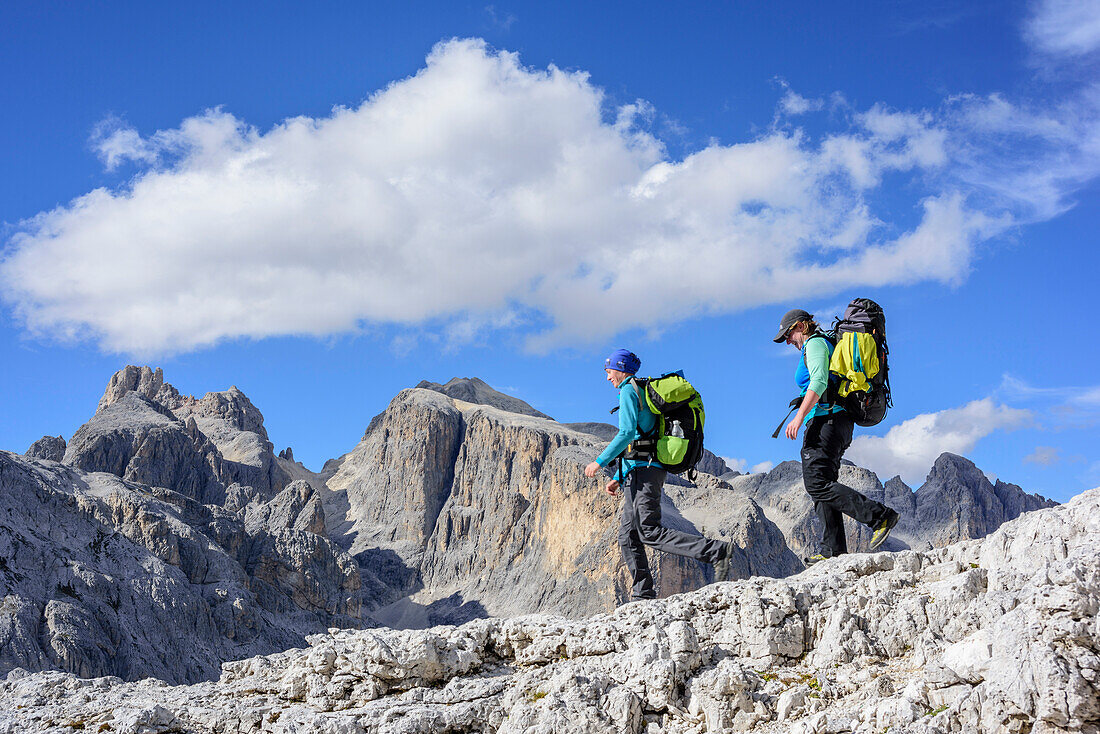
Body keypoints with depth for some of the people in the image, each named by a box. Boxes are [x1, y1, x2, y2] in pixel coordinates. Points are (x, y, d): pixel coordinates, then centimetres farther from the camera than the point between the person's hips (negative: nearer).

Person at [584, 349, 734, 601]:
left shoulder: (628, 391, -3)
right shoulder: (645, 392, 26)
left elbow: (627, 434, -17)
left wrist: (600, 462, -11)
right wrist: (619, 478, 27)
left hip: (643, 470, -10)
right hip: (650, 469, 10)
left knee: (649, 531, -18)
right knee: (628, 535, 8)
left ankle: (717, 552, -27)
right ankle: (644, 594, 2)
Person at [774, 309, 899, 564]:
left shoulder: (814, 344, -4)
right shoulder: (827, 345, 26)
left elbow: (819, 382, -19)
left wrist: (799, 416, -25)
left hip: (826, 419, -10)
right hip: (840, 420, 10)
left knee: (817, 484, -16)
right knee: (823, 486, 5)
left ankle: (880, 515, -20)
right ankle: (834, 550, -1)